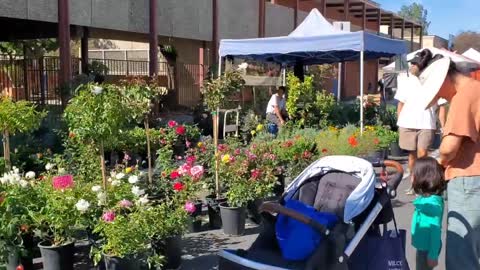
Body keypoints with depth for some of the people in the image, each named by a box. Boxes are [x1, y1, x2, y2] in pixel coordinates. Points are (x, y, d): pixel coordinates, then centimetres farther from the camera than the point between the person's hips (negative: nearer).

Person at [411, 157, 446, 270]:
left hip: (428, 248, -8)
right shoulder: (425, 198, 1)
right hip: (423, 246, 8)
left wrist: (433, 254, -20)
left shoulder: (433, 203, -25)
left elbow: (435, 230, -23)